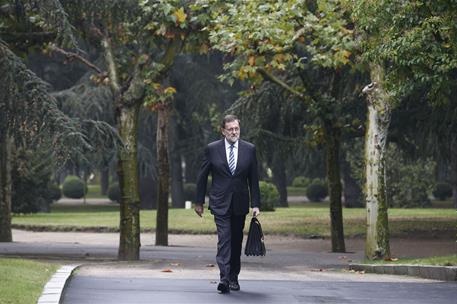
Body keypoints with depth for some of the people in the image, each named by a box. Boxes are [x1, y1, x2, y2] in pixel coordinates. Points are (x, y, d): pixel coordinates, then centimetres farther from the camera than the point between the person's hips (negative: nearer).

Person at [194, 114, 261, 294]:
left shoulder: (249, 149, 3)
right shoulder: (212, 149, -1)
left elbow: (253, 178, 5)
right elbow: (202, 176, 6)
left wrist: (255, 204, 1)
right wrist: (199, 201, 7)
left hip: (240, 203, 3)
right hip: (220, 203, -2)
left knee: (236, 242, 10)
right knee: (224, 239, -14)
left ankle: (233, 278, 22)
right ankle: (224, 278, -22)